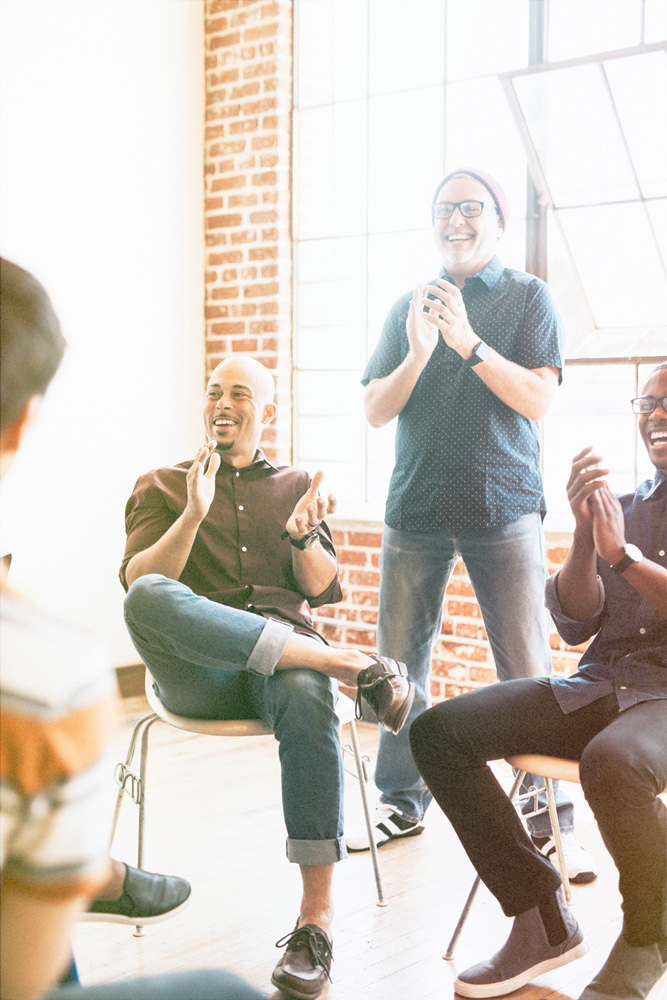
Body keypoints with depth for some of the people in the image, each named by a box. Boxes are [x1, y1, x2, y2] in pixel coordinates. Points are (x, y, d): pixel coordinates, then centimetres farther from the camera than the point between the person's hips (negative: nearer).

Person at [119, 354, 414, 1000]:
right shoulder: (161, 487, 20)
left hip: (284, 651, 1)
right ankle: (352, 665, -33)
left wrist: (302, 536, -8)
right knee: (150, 601, -36)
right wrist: (194, 514, -12)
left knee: (306, 698, -38)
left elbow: (323, 590, 13)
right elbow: (139, 582, 2)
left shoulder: (296, 486, 24)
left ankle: (316, 919, -35)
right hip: (196, 672, 0)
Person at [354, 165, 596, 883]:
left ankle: (552, 820, 1)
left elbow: (538, 399, -5)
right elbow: (376, 412, 8)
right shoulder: (408, 307, 15)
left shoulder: (527, 297, 7)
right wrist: (417, 354, -10)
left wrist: (470, 343, -17)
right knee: (399, 663, 5)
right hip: (416, 506, 4)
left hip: (503, 504, -3)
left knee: (527, 668, -7)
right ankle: (401, 801, 19)